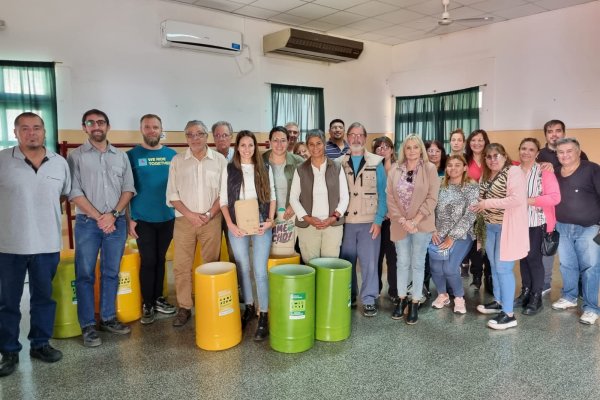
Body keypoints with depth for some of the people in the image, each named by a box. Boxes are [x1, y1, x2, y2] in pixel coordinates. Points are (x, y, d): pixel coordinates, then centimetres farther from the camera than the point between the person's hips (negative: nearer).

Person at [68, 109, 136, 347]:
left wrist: (113, 214, -7)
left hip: (117, 222, 3)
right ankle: (88, 326, 10)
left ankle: (108, 318, 22)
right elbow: (74, 192, -5)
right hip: (87, 222, -2)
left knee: (111, 273, 10)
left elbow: (128, 189, 6)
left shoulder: (121, 156, 10)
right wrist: (98, 217, -11)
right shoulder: (76, 156, 1)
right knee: (85, 274, 1)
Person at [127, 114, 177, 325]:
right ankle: (147, 304, 17)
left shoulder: (172, 155, 4)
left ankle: (158, 298, 28)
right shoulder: (132, 155, -3)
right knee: (148, 261, 2)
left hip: (168, 218, 3)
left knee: (160, 259, 14)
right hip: (143, 219, -2)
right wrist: (129, 218, -7)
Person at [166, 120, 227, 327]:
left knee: (211, 264, 7)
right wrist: (189, 214, -9)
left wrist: (209, 214, -8)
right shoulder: (177, 161, 4)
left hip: (212, 219, 0)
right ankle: (184, 308, 15)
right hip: (184, 219, 1)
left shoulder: (219, 159, 2)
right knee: (181, 266, 2)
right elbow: (172, 193, 2)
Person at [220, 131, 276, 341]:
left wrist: (270, 221, -4)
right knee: (243, 269, 10)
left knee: (260, 271, -4)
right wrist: (230, 225, -7)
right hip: (238, 226, 1)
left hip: (261, 225, -1)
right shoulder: (229, 170, 3)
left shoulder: (265, 169, 5)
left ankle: (264, 316, 3)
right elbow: (223, 200, 3)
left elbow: (272, 197, 8)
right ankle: (249, 307, 28)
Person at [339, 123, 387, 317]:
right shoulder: (339, 163, 6)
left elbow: (382, 193, 0)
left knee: (369, 262, 0)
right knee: (346, 262, 10)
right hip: (345, 222, 2)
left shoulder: (376, 163, 1)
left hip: (369, 222, -2)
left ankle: (369, 300, 13)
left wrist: (378, 220, -8)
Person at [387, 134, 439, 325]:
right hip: (400, 224, 2)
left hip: (422, 224, -2)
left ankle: (415, 303, 16)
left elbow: (432, 198, -8)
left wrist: (415, 220, -14)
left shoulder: (430, 169, -3)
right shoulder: (395, 170, 4)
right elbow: (390, 197, 0)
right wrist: (402, 220, -11)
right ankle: (401, 299, 24)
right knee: (402, 263, 10)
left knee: (417, 264, 6)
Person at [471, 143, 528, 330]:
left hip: (507, 227, -8)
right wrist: (480, 207, 2)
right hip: (491, 226, 9)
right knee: (495, 266, 16)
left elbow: (517, 198, -24)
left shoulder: (514, 171, -13)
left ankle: (509, 314, 0)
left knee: (503, 268, -7)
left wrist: (488, 203, -20)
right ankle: (498, 302, 30)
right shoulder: (486, 175, 13)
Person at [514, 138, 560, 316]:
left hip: (537, 222, -4)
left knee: (534, 257, -2)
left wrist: (528, 200, -20)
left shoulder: (544, 171, -9)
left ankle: (536, 298, 11)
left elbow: (555, 197, -16)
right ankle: (525, 292, 25)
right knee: (523, 257, 11)